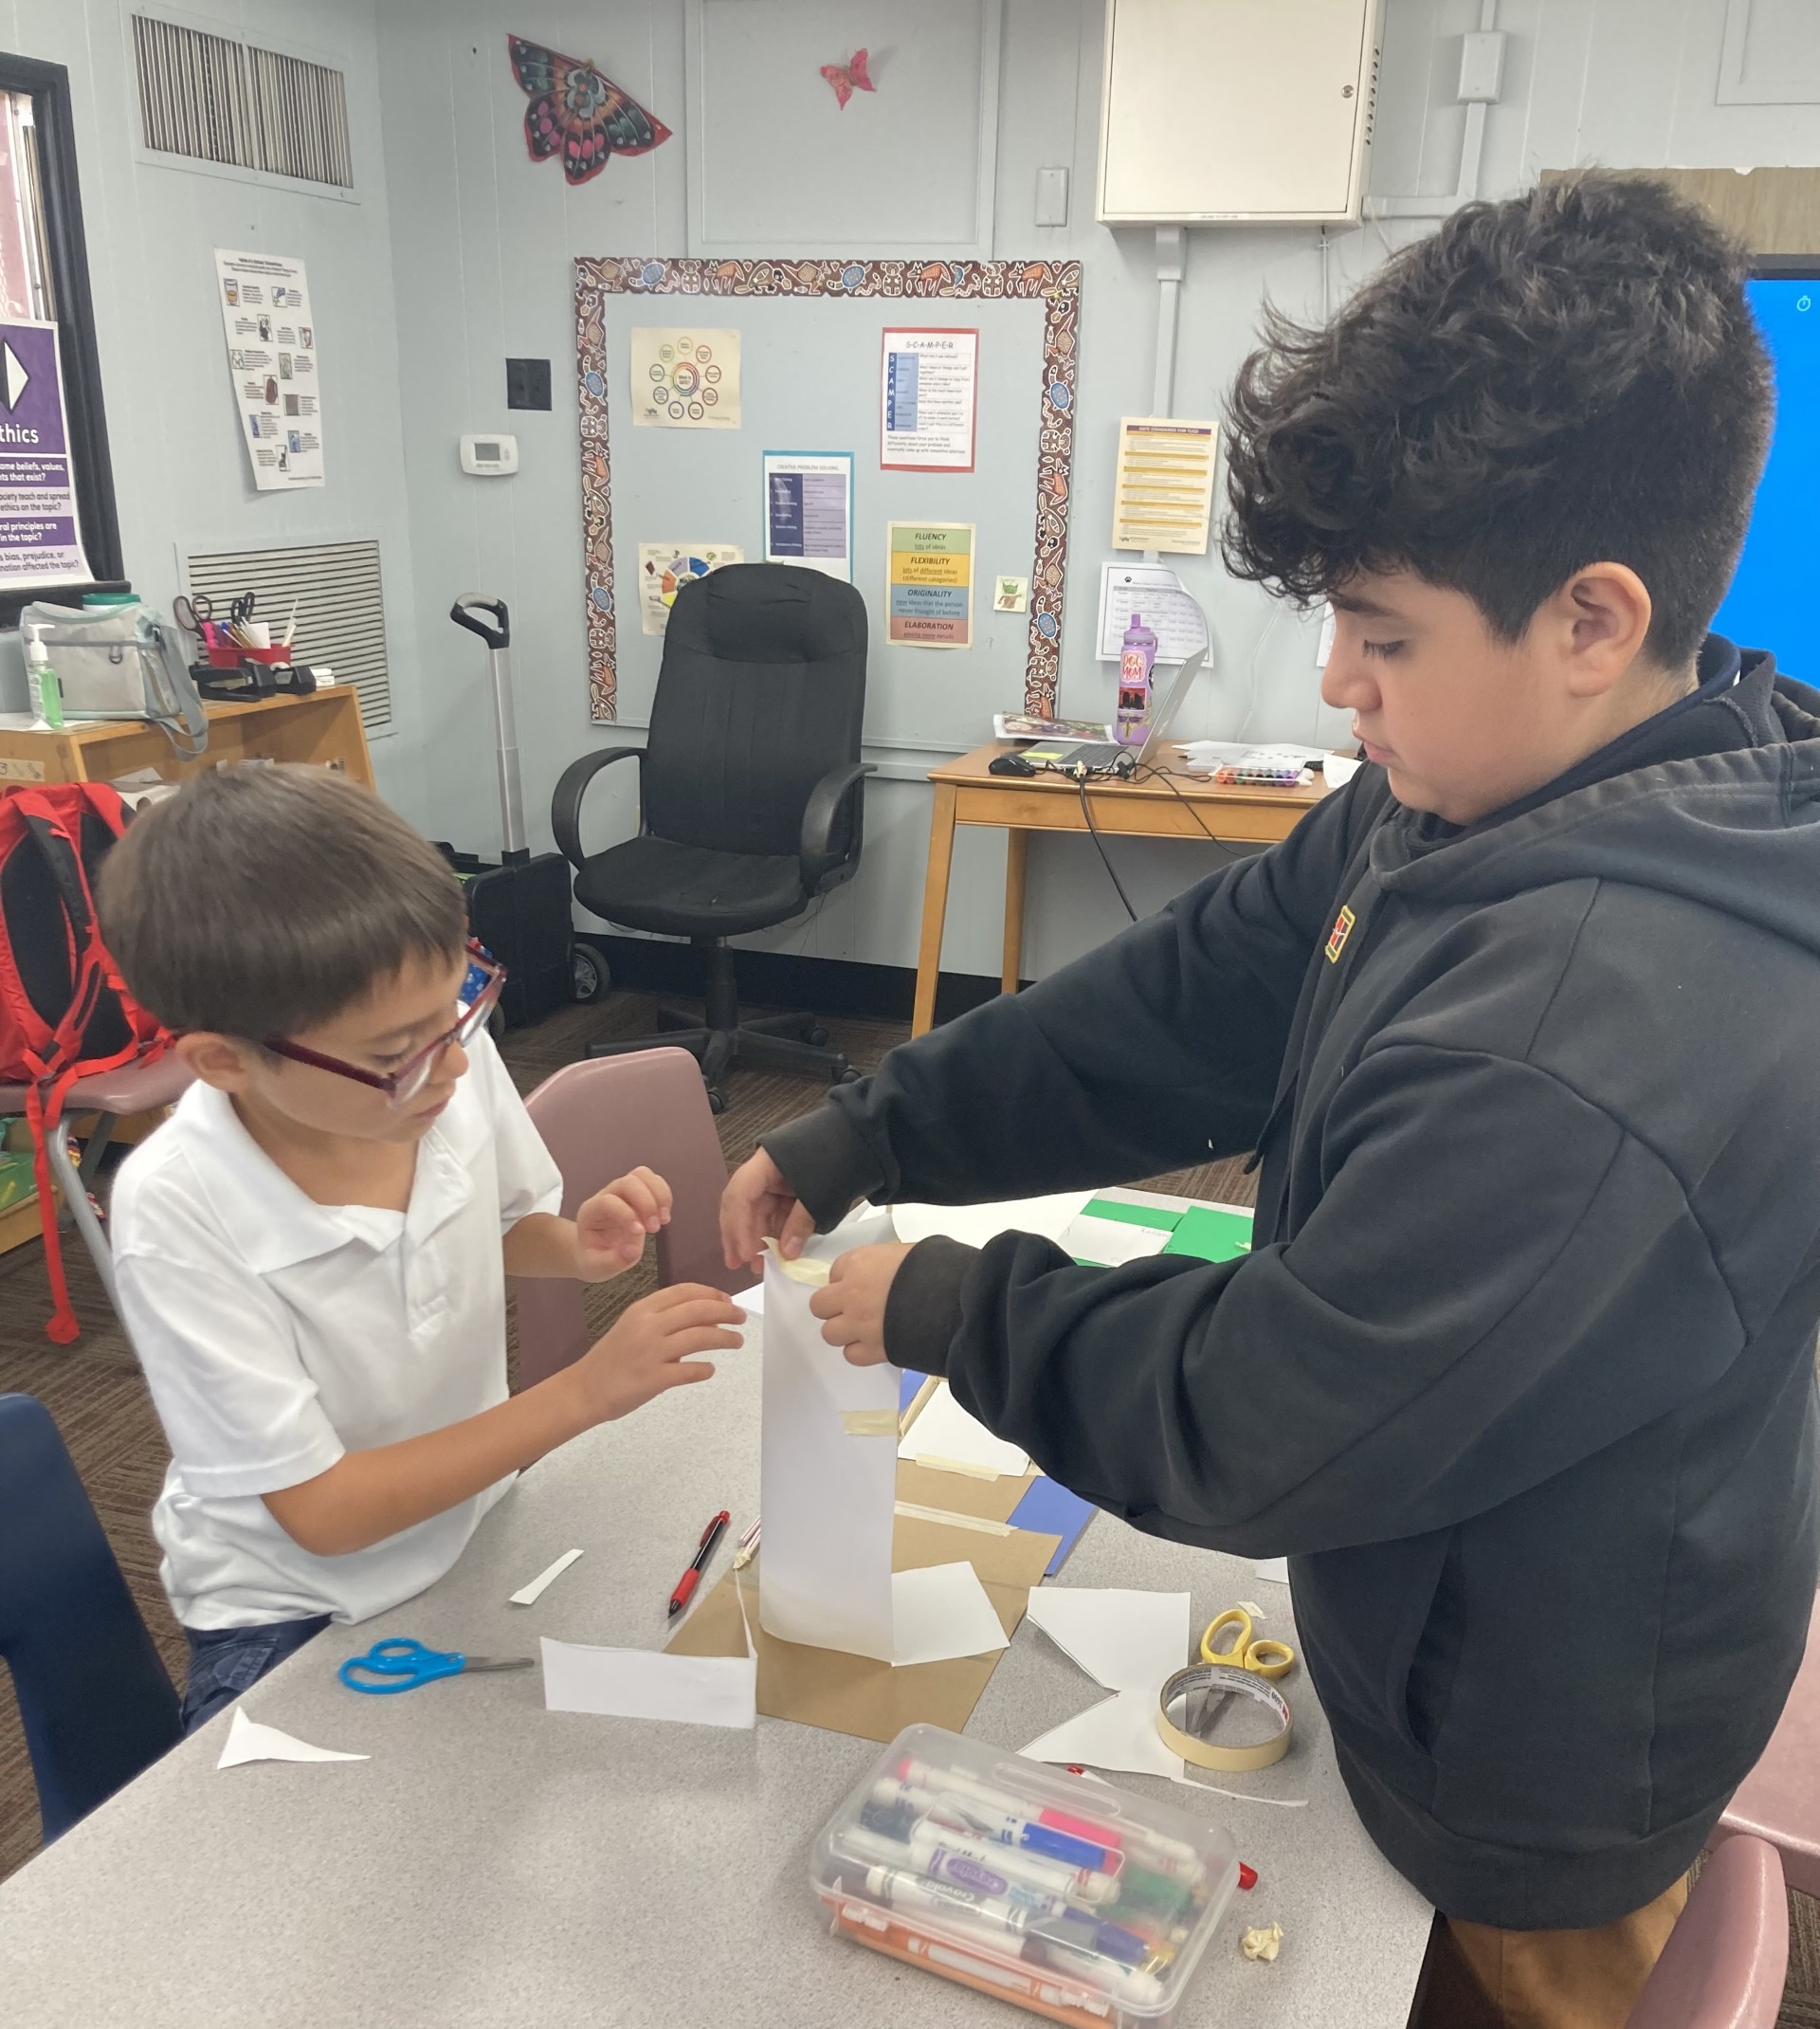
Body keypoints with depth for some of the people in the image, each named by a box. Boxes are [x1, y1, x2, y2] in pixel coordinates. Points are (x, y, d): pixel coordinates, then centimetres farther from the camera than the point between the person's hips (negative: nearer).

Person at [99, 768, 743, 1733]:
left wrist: (579, 1249, -15)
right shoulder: (176, 1212, -27)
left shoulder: (453, 1060, -16)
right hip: (292, 1610, -4)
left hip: (474, 1531, 5)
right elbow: (321, 1511, -22)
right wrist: (585, 1391, -29)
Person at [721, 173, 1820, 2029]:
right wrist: (860, 1142, -6)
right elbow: (1186, 1004, -5)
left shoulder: (1593, 1050, -40)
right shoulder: (1470, 803, -11)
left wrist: (953, 1308, -17)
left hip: (1535, 1762, -7)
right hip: (1453, 1621, 7)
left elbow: (1255, 1426, -31)